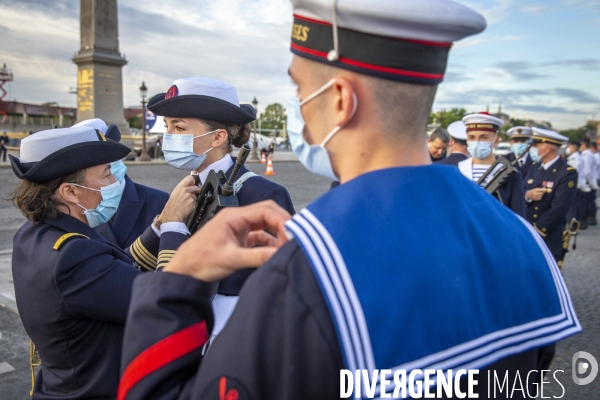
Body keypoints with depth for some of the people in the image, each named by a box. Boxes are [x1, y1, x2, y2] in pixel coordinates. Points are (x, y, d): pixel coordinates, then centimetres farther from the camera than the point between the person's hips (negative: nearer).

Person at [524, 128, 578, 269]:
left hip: (549, 239, -6)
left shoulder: (568, 173, -13)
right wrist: (527, 196, -15)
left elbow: (558, 210, -19)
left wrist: (535, 232, -15)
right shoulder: (534, 167, 9)